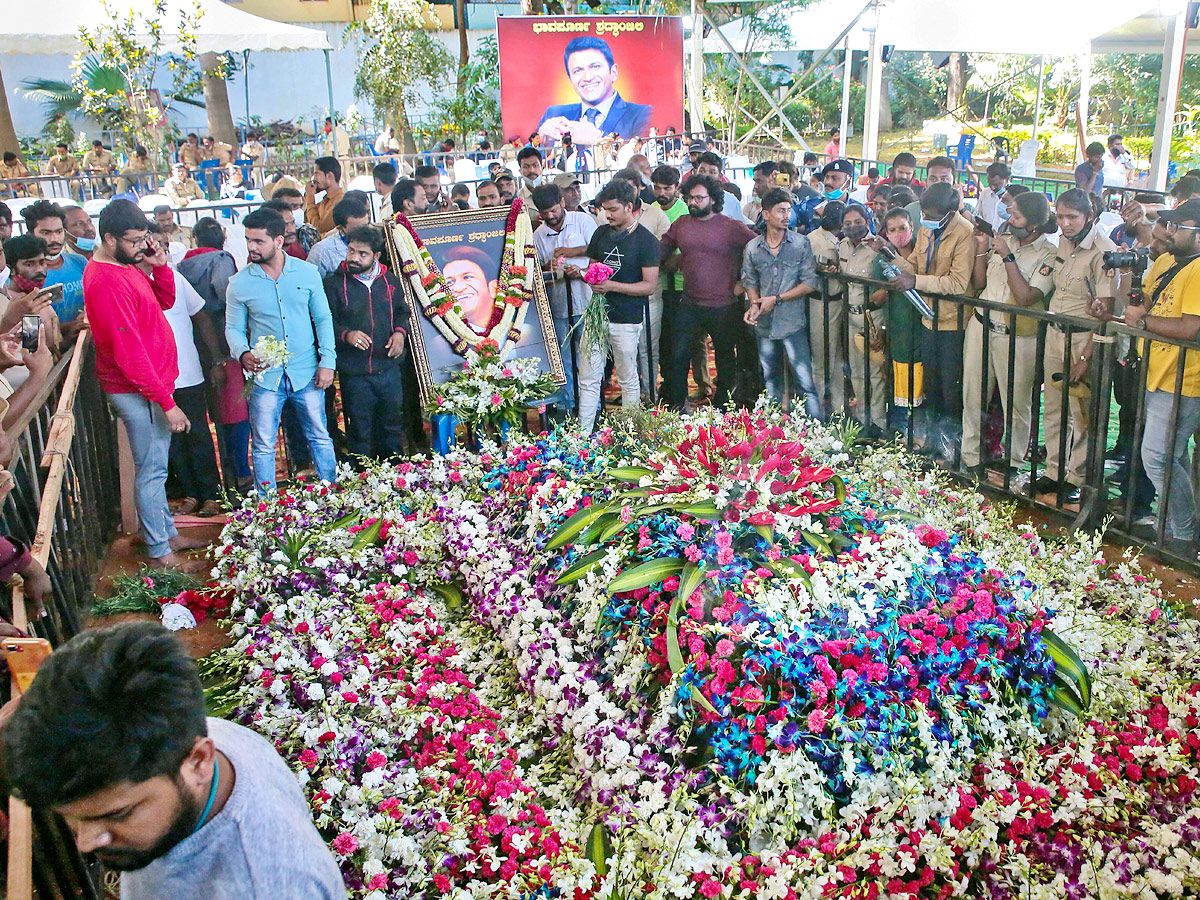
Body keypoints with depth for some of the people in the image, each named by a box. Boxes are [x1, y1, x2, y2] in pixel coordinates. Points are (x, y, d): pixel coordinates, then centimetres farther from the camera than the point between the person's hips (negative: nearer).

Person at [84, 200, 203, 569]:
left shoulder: (126, 264, 7)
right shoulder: (106, 281, -23)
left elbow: (165, 301, 17)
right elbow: (129, 353, -25)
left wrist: (160, 265, -2)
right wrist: (167, 402, -22)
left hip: (153, 383, 10)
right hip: (138, 392, -10)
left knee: (156, 466, 18)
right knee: (151, 471, 0)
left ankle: (168, 534, 31)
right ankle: (159, 552, 11)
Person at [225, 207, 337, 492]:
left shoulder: (307, 272, -1)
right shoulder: (239, 283, -3)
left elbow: (323, 318, 4)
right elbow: (233, 328, 3)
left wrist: (327, 361, -3)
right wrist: (243, 354, -18)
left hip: (307, 373, 1)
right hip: (265, 376, 0)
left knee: (320, 437, 11)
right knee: (262, 446, 6)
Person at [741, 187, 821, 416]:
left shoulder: (801, 244, -4)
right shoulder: (752, 248, 4)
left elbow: (810, 283, -7)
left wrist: (776, 299, -11)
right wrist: (754, 304, -8)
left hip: (793, 322, -3)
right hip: (764, 324, 4)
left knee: (804, 381, -7)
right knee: (770, 379, 16)